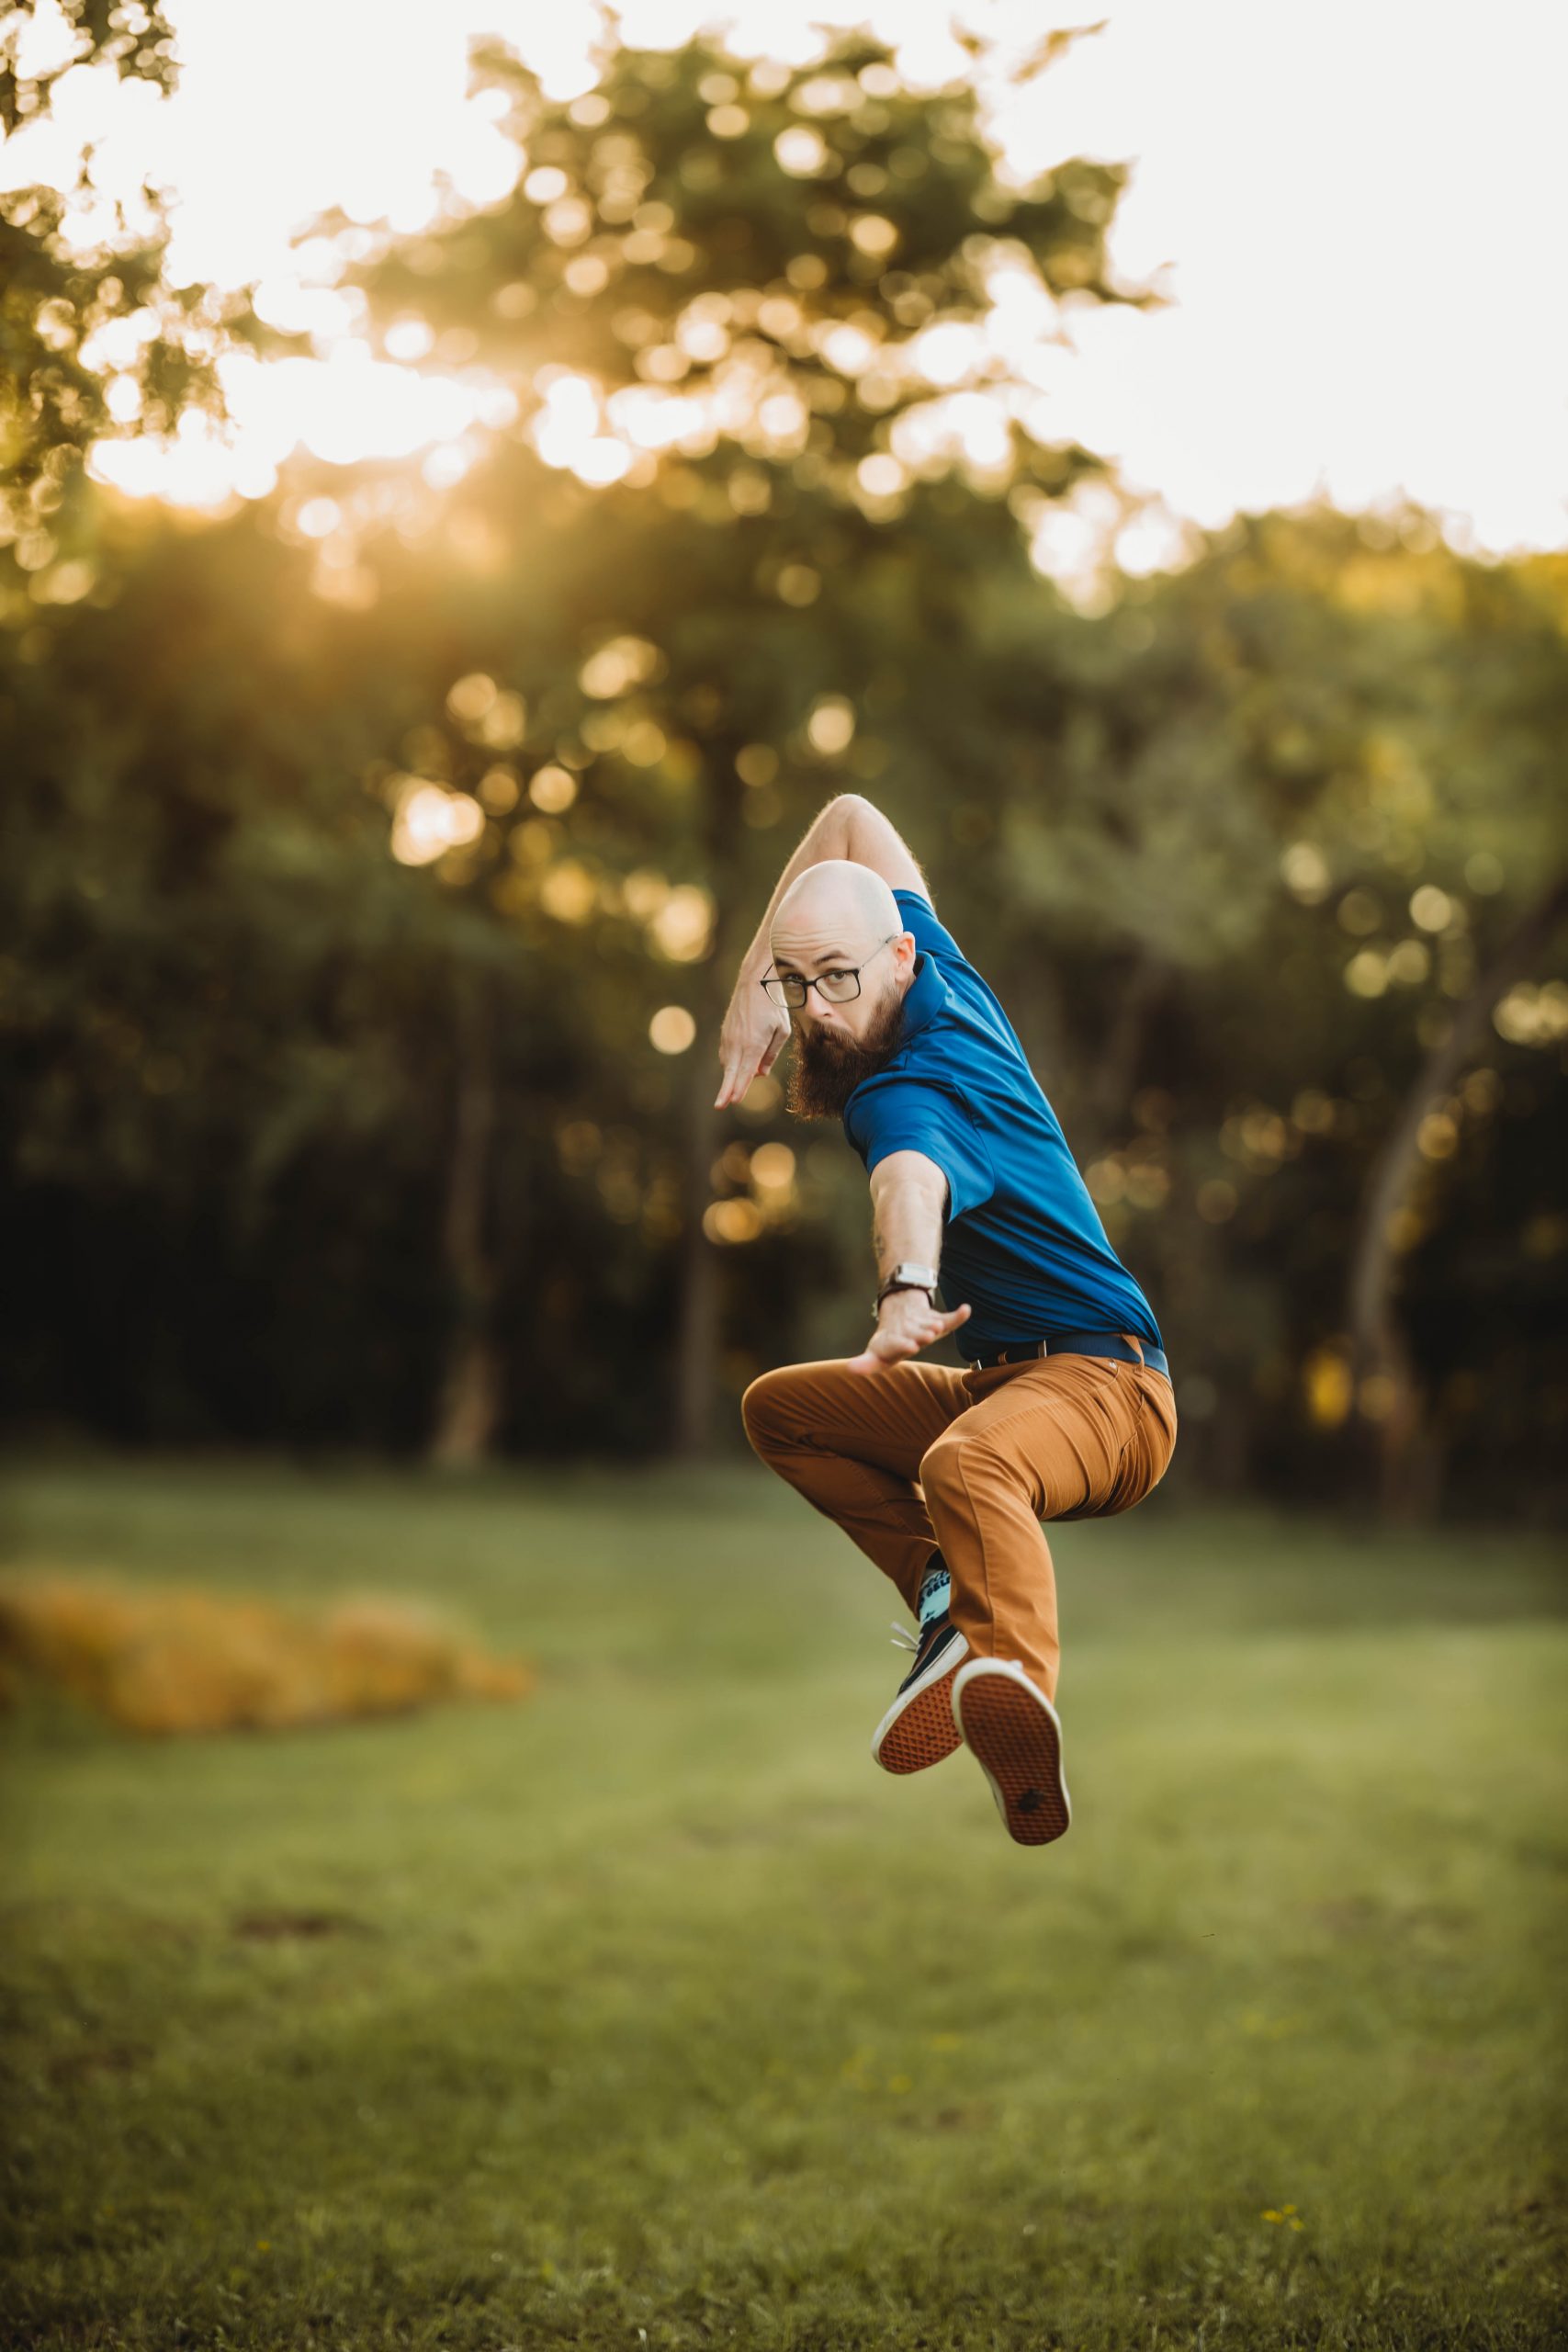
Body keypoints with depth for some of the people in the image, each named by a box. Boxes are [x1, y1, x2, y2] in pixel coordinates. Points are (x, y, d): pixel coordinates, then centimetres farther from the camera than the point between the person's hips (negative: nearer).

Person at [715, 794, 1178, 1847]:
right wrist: (752, 990, 11)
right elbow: (852, 819, 19)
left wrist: (907, 1292, -68)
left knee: (966, 1465, -42)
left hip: (1104, 1379, -11)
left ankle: (1020, 1689, -69)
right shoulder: (949, 979, 4)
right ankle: (947, 1595, -8)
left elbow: (912, 1177, -46)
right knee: (779, 1407, 9)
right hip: (999, 1376, 11)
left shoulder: (905, 1088, -21)